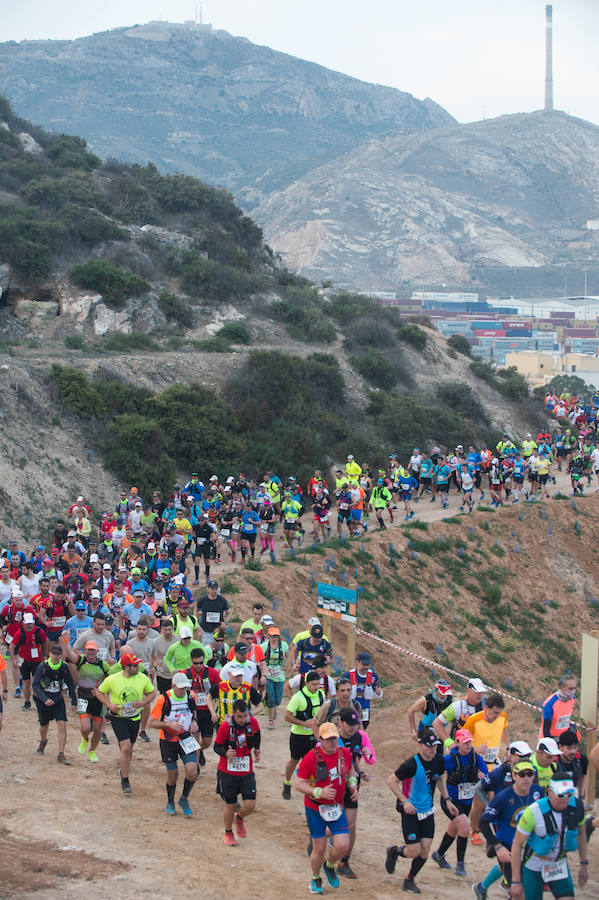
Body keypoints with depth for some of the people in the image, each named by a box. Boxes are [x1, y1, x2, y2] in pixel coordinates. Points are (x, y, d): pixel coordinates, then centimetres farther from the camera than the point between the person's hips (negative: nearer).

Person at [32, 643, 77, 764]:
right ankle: (43, 741, 50)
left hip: (58, 699, 1)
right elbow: (35, 685, -14)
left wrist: (74, 701, 10)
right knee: (44, 725, 14)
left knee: (62, 725, -13)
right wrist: (45, 699, -26)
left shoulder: (64, 667, -5)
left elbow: (70, 684, 9)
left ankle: (61, 755, -8)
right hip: (43, 699, -1)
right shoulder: (43, 666, -12)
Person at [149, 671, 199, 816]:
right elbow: (152, 722, -13)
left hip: (186, 738, 2)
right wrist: (169, 724, -27)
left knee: (192, 772, -12)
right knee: (172, 774, 5)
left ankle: (184, 799, 14)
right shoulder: (163, 699, -17)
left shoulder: (190, 696, -6)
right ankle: (170, 803, 32)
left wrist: (194, 722, -3)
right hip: (168, 740, -2)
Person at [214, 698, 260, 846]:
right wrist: (226, 753, -28)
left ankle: (239, 818, 30)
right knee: (230, 805, 7)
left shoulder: (253, 722, -8)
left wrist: (257, 749, 9)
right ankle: (228, 833, 33)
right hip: (228, 772, -2)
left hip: (247, 771, 2)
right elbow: (217, 746, -8)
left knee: (250, 805, -5)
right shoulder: (226, 726, -17)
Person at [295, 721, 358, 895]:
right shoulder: (311, 757, -17)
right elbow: (299, 784, -15)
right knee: (319, 849, 2)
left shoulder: (345, 753, -3)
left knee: (343, 846, -9)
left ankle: (329, 866, 25)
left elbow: (350, 772, 20)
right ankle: (316, 879, 31)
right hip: (315, 808, -3)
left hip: (337, 807, 3)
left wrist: (353, 786, 1)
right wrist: (320, 792, -27)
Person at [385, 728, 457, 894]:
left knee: (425, 851, 1)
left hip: (427, 810, 5)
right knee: (414, 851, -8)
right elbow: (392, 781, -13)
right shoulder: (412, 764, -22)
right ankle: (394, 851, 26)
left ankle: (410, 880, 23)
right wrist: (405, 801, -21)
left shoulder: (438, 760, -3)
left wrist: (447, 800, 10)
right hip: (410, 811, -5)